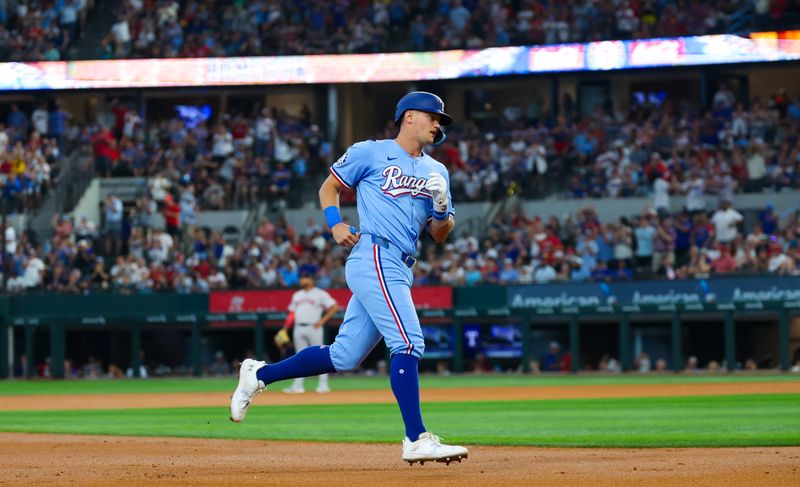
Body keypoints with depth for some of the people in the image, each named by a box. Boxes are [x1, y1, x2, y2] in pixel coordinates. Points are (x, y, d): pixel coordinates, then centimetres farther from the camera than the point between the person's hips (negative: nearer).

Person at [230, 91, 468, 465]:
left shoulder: (437, 172, 20)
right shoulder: (371, 153, 3)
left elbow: (440, 235, 18)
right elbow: (329, 186, 10)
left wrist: (442, 210, -4)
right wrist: (335, 224, -7)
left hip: (400, 272, 8)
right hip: (374, 256, -8)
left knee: (344, 357, 8)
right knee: (408, 344, -19)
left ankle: (259, 375, 22)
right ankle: (417, 441, -22)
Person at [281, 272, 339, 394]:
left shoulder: (320, 294, 1)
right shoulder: (297, 295, 19)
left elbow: (334, 307, -5)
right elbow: (292, 314, 20)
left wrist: (322, 320, -11)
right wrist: (284, 329, 10)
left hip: (314, 328, -6)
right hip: (299, 328, 6)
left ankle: (323, 385, -4)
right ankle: (297, 386, 5)